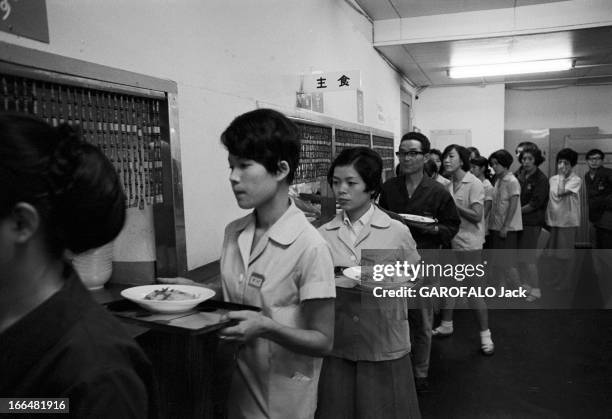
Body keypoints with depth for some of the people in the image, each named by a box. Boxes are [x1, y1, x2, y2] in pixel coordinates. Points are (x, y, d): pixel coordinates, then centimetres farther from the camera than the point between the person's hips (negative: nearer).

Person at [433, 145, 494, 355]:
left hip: (469, 245, -6)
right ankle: (446, 325, 30)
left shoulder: (474, 184, -11)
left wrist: (452, 203, -19)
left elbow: (476, 216, -17)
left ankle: (485, 335, 11)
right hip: (450, 243, 6)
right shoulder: (449, 186, 8)